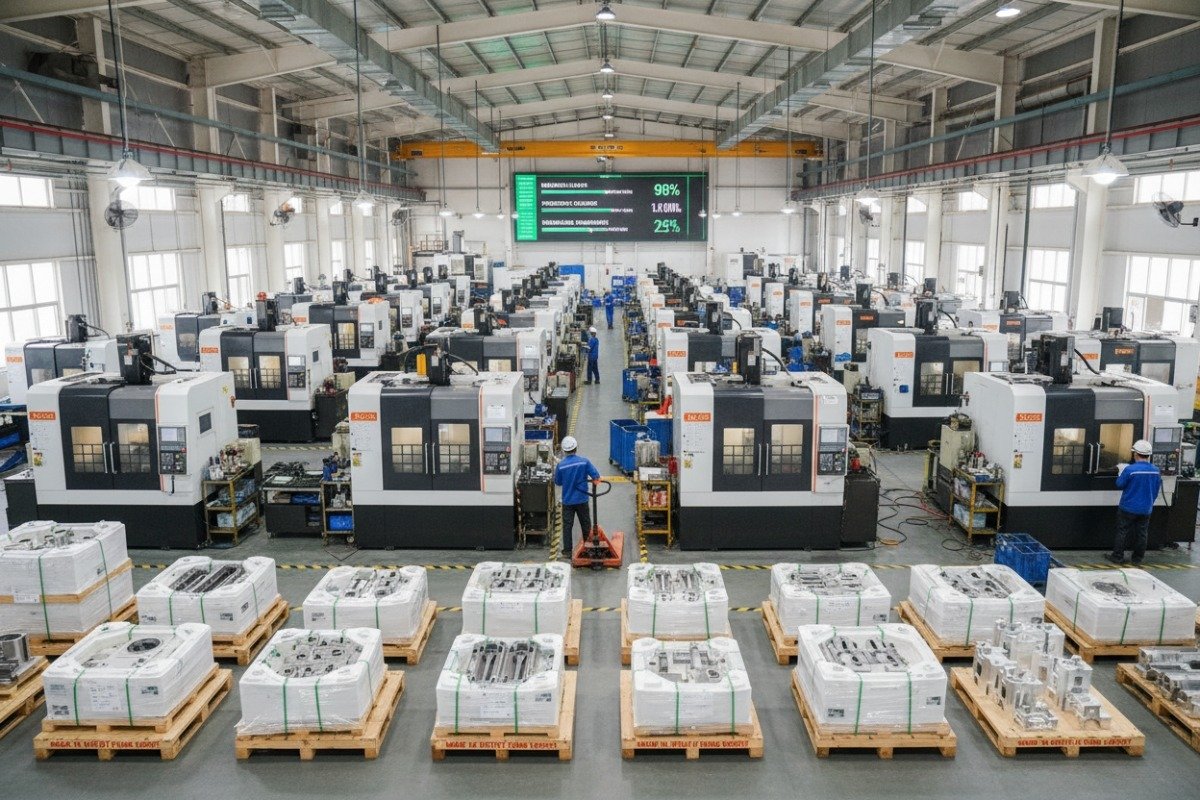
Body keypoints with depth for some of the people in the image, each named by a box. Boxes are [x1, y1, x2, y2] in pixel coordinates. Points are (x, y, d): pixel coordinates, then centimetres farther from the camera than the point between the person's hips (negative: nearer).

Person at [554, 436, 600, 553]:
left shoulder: (560, 465, -12)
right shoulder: (584, 461, -12)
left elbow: (558, 482, 1)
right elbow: (596, 477, -13)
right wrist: (590, 480, 6)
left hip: (567, 500, -1)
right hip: (582, 499, 1)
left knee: (567, 526, 7)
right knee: (586, 524, 16)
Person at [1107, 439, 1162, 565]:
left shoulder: (1129, 469, -21)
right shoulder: (1155, 470, -4)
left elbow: (1119, 485, -9)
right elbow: (1157, 489, 9)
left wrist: (1121, 472, 7)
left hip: (1128, 508, -4)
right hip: (1146, 509, 4)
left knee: (1122, 532, 6)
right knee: (1142, 534, 12)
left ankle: (1117, 557, 12)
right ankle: (1137, 559, 20)